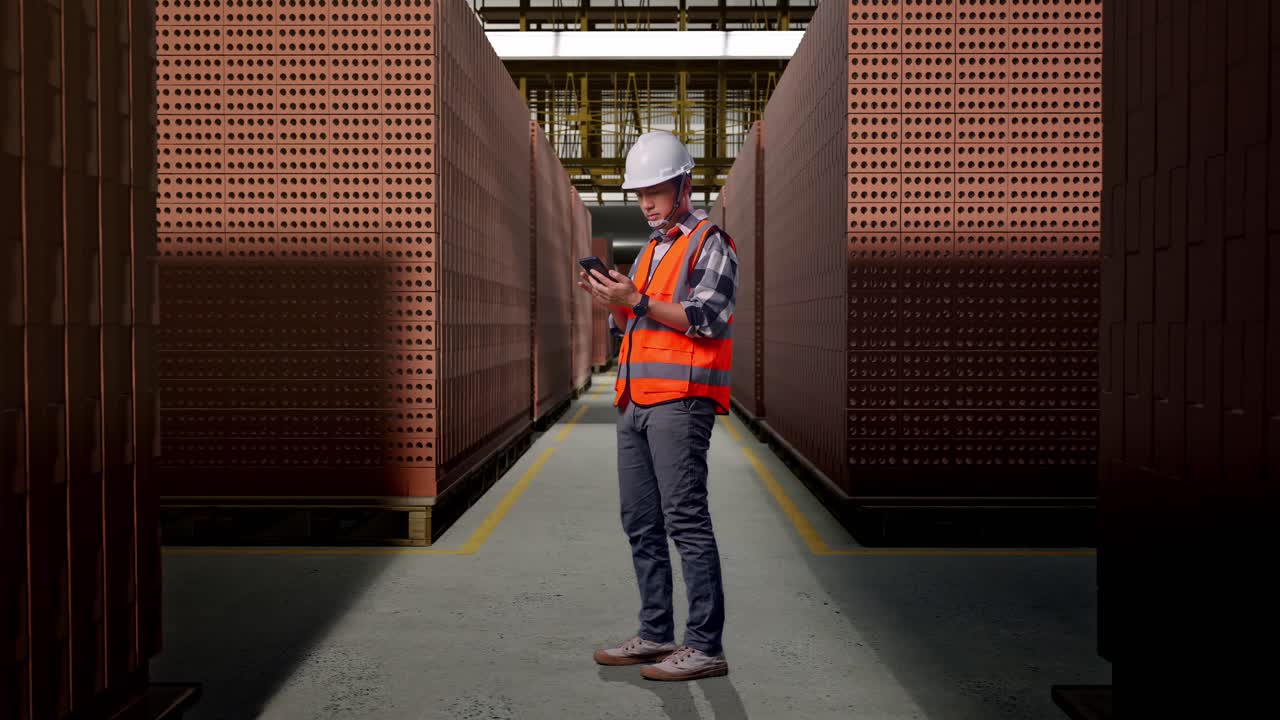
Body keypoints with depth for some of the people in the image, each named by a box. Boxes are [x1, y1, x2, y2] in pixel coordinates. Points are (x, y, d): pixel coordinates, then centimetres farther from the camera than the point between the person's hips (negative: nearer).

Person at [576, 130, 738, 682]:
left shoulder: (710, 243, -1)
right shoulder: (650, 250, 25)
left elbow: (707, 318, -14)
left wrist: (637, 300, -18)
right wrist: (610, 301, 6)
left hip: (680, 399, -9)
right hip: (635, 402, 9)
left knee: (686, 520, -11)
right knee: (641, 523, 9)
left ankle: (705, 646, -6)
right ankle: (656, 635, 18)